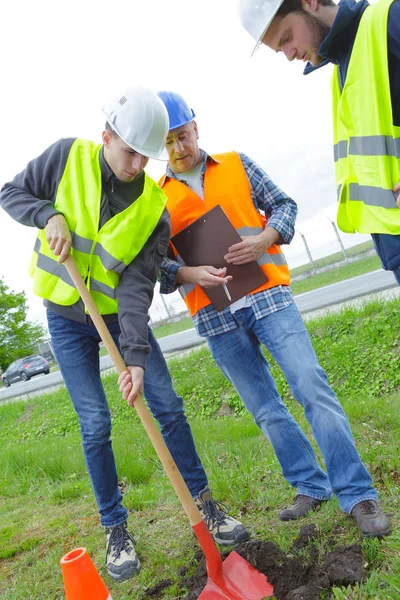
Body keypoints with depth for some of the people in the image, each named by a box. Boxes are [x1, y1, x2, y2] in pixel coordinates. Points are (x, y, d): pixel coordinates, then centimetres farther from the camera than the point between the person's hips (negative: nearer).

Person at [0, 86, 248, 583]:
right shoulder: (68, 157, -12)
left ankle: (205, 506, 17)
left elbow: (136, 286, -20)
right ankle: (116, 532, 16)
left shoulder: (154, 210, -15)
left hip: (119, 314, 1)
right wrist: (50, 215, -23)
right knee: (95, 425, -2)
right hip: (66, 319, 0)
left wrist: (136, 355, -30)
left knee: (168, 406, -2)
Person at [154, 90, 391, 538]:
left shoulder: (236, 164, 9)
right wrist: (190, 273, -16)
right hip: (216, 317, 1)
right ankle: (311, 487, 25)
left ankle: (358, 496, 2)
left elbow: (283, 205, 10)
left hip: (267, 295, -1)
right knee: (267, 411, 8)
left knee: (312, 387, -9)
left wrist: (265, 238, -9)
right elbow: (156, 264, 3)